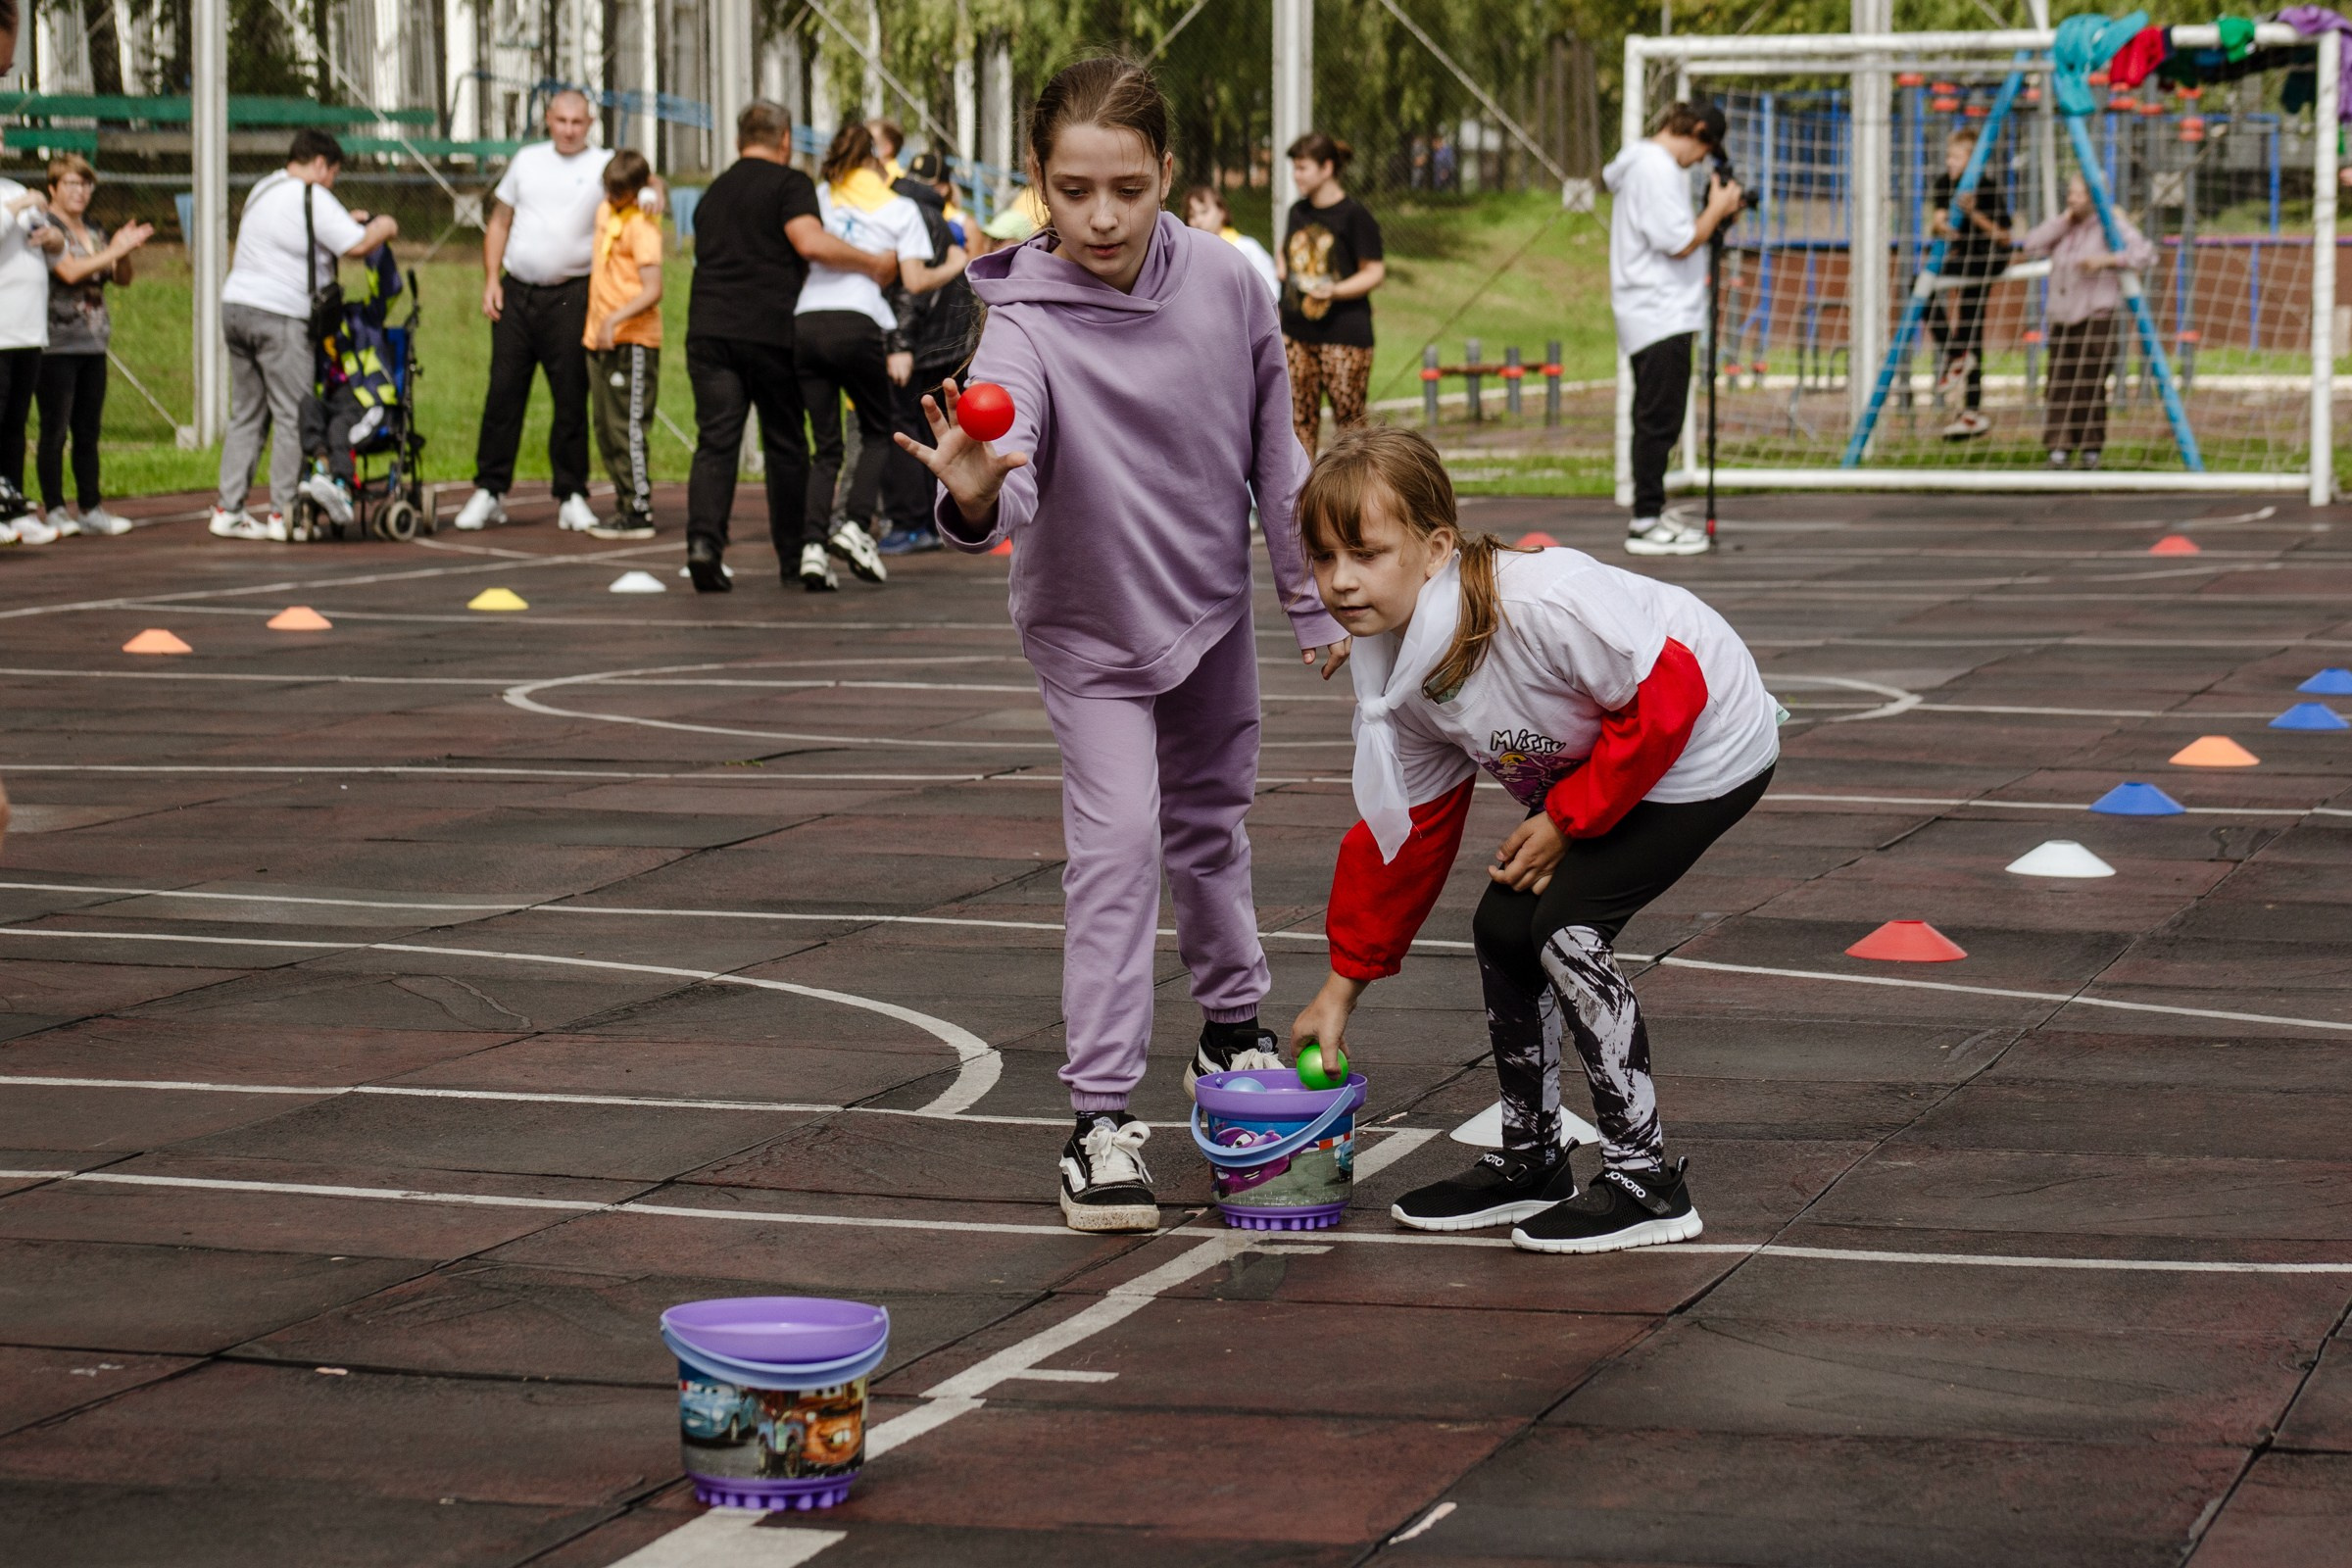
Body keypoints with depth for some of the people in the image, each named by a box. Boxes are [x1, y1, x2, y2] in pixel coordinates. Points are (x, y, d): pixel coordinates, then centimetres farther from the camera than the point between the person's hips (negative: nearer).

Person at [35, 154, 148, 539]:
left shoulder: (92, 230, 16)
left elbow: (122, 279, 17)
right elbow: (69, 271, -19)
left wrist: (124, 252, -3)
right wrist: (115, 250, -18)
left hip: (92, 344, 7)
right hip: (56, 344, -7)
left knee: (88, 432, 9)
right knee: (55, 430, -4)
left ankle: (91, 508, 12)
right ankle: (54, 510, 0)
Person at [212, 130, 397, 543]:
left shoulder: (265, 188, 18)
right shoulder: (313, 198, -9)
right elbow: (357, 246, -13)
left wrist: (347, 222, 27)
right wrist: (381, 229, 7)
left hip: (236, 305, 8)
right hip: (279, 315, -8)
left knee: (247, 415, 12)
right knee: (292, 416, -2)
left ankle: (227, 509, 9)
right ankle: (283, 514, -3)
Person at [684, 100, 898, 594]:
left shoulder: (713, 193, 23)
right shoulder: (788, 183, 1)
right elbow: (810, 241, -15)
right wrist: (874, 264, -5)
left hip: (708, 328, 4)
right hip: (770, 330, -4)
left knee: (715, 441, -3)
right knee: (785, 444, 9)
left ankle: (704, 540, -23)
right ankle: (794, 557, 16)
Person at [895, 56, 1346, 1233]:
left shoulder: (1224, 282, -17)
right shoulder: (1026, 324, -28)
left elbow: (1272, 447, -4)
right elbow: (1010, 462, -46)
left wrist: (1312, 597, 3)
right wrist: (976, 497, -69)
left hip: (1210, 605, 4)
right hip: (1090, 629, -4)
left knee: (1208, 826, 22)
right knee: (1117, 846, -16)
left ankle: (1232, 1027, 45)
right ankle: (1100, 1116, -12)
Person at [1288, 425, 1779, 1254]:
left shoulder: (1539, 601, -36)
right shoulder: (1391, 673, -9)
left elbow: (1666, 696, -28)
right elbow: (1403, 828, 3)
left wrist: (1566, 820, -21)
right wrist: (1345, 982, 5)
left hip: (1704, 748, -8)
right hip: (1602, 765, 8)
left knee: (1566, 924, -17)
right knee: (1502, 928, 2)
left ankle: (1646, 1181, -9)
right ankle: (1530, 1162, 19)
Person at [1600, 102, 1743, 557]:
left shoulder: (1638, 163, 16)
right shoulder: (1658, 168, -16)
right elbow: (1680, 243, -20)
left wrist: (1714, 216, 12)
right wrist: (1717, 208, -6)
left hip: (1647, 314, 11)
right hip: (1661, 314, -11)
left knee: (1654, 421, 15)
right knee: (1659, 421, -9)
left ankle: (1652, 513, 20)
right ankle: (1646, 524, -9)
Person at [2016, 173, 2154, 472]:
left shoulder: (2110, 225, -3)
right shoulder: (2062, 226, 15)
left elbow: (2145, 254, -14)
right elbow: (2032, 245, 1)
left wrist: (2107, 260, -24)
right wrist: (2064, 220, -1)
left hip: (2096, 317, -5)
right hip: (2063, 316, 6)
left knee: (2090, 387, -7)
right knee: (2059, 385, -2)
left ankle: (2091, 451, -1)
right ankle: (2059, 451, -2)